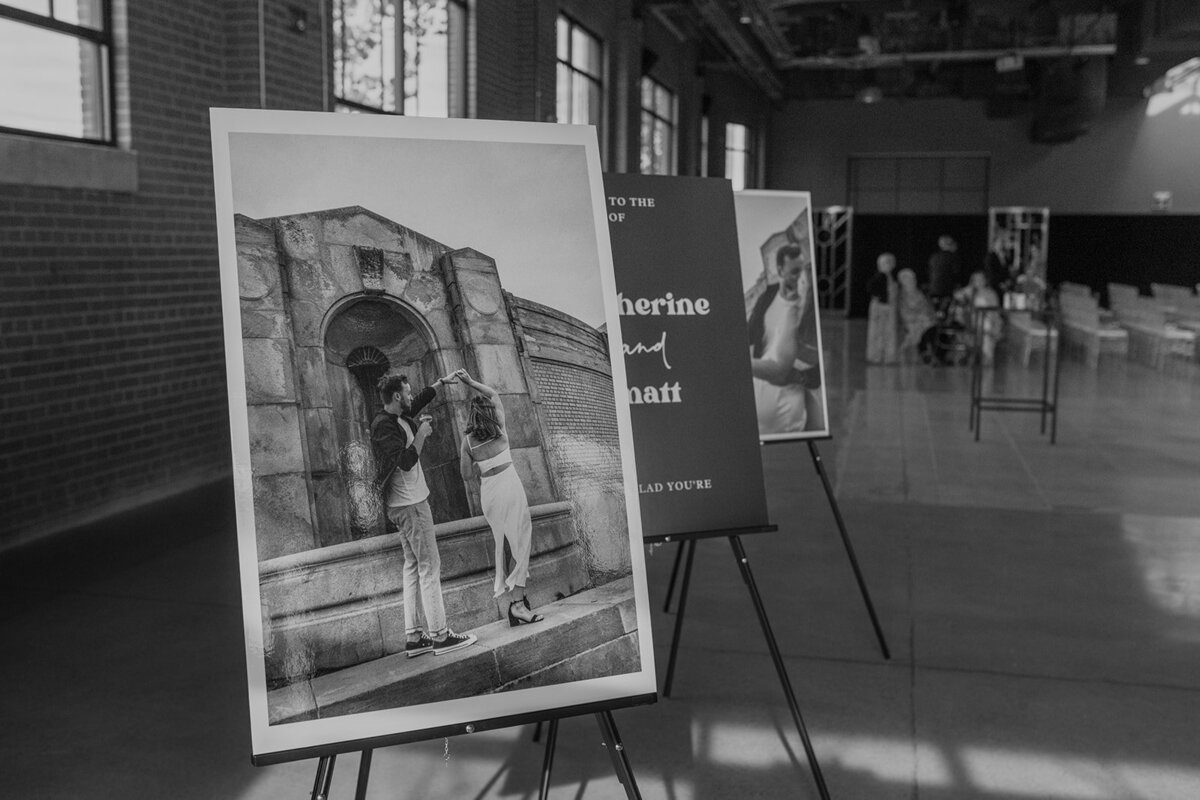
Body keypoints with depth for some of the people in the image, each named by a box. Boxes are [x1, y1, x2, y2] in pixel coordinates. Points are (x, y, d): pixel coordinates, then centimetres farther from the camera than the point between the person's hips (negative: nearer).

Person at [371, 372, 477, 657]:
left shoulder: (398, 418, 11)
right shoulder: (384, 426, -17)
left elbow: (420, 400, 31)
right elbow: (406, 461, -27)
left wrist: (443, 381, 35)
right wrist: (421, 433, -16)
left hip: (407, 504, 10)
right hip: (410, 504, -10)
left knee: (413, 567, 10)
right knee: (429, 566, -7)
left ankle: (413, 637, 11)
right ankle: (439, 635, -5)